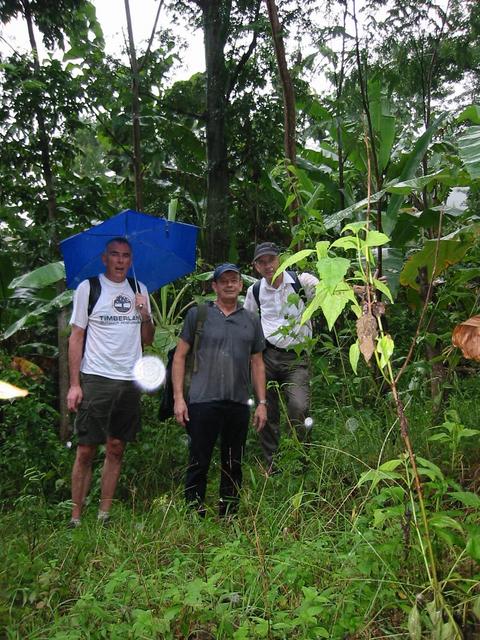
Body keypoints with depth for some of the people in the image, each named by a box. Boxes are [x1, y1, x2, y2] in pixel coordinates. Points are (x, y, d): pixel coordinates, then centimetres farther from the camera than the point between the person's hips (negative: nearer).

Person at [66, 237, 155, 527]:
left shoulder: (139, 290, 12)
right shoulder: (88, 288, 0)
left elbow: (148, 340, 14)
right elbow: (76, 337, -2)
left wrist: (145, 314, -6)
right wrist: (74, 384, -8)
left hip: (129, 381, 4)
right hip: (95, 380, -4)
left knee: (116, 449, 8)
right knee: (86, 451, -2)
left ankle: (104, 515, 18)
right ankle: (75, 519, 8)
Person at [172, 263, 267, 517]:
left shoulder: (251, 320, 12)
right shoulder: (198, 314, 2)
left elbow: (257, 363, 15)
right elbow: (180, 356, 1)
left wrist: (262, 402, 9)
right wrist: (178, 397, -7)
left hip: (239, 403, 4)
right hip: (202, 401, -3)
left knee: (233, 465, 11)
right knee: (199, 463, 2)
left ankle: (228, 517, 24)